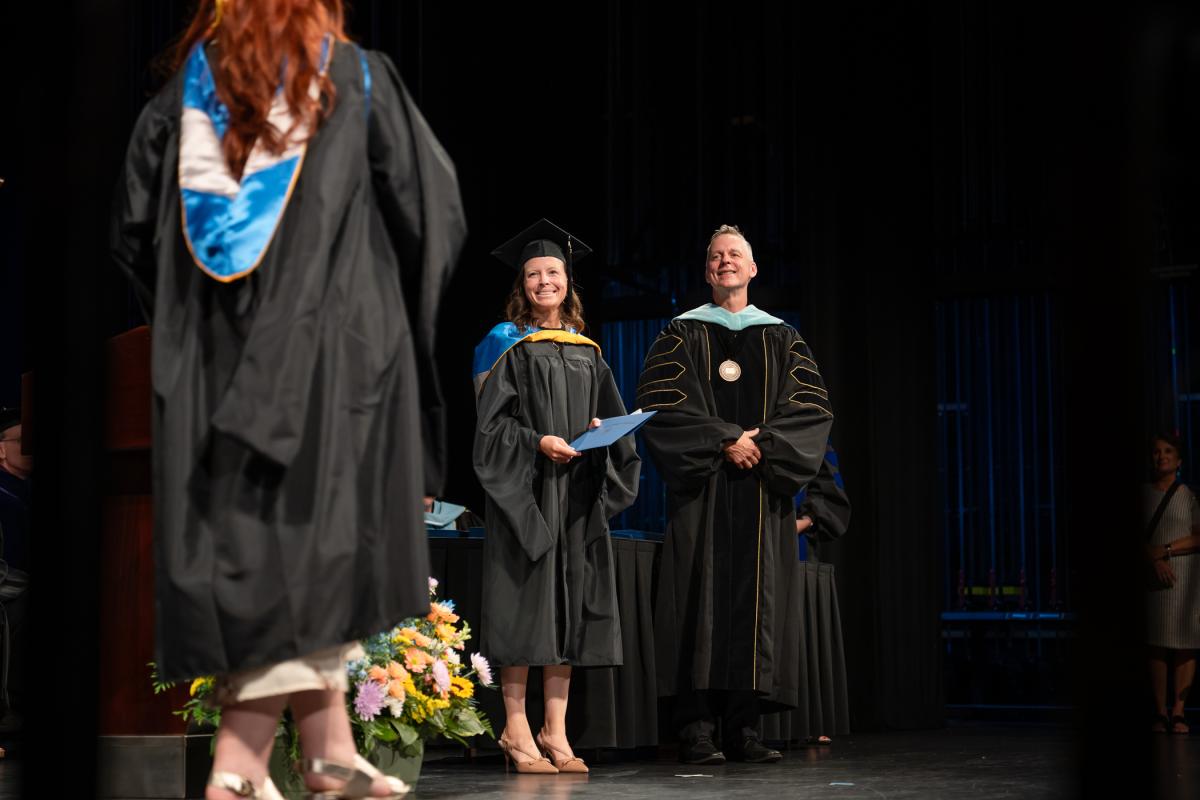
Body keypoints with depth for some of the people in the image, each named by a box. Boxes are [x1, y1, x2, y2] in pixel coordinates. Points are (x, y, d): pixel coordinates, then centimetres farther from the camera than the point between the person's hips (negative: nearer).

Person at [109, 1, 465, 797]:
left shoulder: (186, 85, 10)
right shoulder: (354, 77, 1)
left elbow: (133, 229, 12)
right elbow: (434, 209, 2)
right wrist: (402, 312, 18)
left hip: (209, 362, 4)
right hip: (328, 342, -4)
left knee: (245, 536, 7)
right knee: (304, 534, -3)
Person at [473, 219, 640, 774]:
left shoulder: (587, 353, 16)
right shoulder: (509, 346, 2)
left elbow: (612, 419, 16)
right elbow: (492, 423, -5)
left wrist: (600, 431, -5)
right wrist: (539, 443, -19)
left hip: (578, 493, 5)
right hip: (525, 488, -5)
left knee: (571, 602, 2)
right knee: (526, 601, -7)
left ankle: (556, 732, 6)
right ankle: (516, 732, -1)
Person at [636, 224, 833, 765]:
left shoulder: (782, 340, 15)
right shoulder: (682, 336, 9)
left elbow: (813, 406, 4)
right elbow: (660, 402, -4)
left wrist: (762, 440, -12)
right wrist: (726, 440, -14)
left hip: (762, 493, 2)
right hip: (702, 488, -2)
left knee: (756, 602, -2)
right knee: (702, 600, -9)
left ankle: (744, 728, 0)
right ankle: (697, 730, -10)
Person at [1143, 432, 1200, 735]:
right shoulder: (1143, 495, 8)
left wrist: (1166, 550, -11)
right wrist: (1155, 560, -14)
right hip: (1151, 575, 1)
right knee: (1156, 645, -2)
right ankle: (1160, 713, -1)